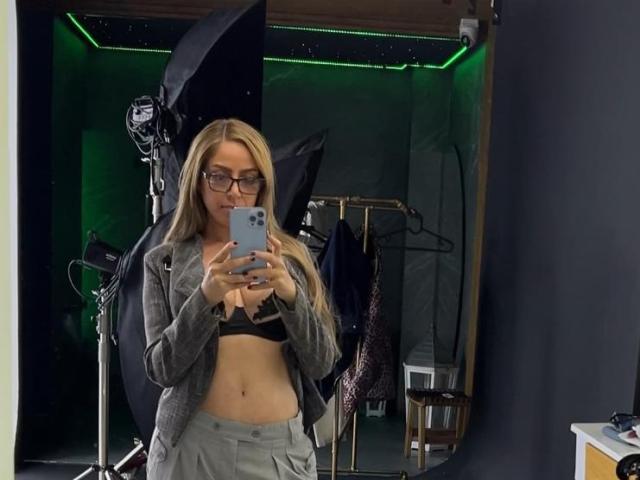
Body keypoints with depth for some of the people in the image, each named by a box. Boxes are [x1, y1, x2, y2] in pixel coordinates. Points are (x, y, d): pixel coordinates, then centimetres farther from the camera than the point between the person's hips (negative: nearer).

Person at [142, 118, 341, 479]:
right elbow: (161, 369, -6)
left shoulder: (292, 255, 1)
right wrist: (206, 296, -20)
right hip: (195, 443, -1)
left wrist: (289, 292, -20)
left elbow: (321, 364, -3)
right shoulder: (163, 262, 0)